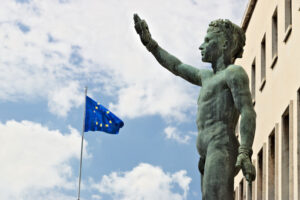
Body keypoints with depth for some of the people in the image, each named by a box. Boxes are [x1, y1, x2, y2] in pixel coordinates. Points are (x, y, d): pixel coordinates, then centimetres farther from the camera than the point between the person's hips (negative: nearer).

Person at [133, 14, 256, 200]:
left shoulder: (235, 72, 2)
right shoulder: (208, 77, 29)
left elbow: (248, 113, -10)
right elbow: (177, 67, 42)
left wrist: (245, 153, -23)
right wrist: (149, 41, 42)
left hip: (222, 148, -8)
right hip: (207, 157, 8)